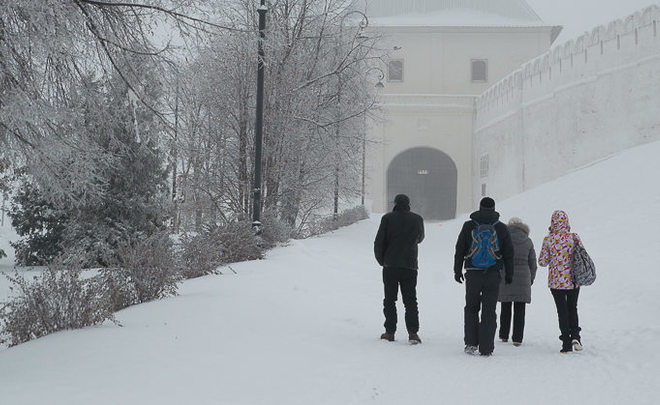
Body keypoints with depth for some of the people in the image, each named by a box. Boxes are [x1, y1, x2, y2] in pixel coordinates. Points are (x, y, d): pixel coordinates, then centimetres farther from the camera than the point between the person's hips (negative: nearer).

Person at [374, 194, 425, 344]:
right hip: (410, 266, 1)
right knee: (410, 300, 4)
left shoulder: (388, 218, -4)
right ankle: (413, 332, -6)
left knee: (390, 299, 8)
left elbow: (379, 242, -5)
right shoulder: (417, 219, 1)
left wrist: (381, 260, 9)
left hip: (390, 265, -1)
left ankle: (390, 332, 7)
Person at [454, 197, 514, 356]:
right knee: (489, 311, 3)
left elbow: (459, 250, 4)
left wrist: (457, 270, 12)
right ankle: (486, 348, 1)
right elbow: (509, 253, 7)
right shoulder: (501, 228, 3)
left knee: (471, 308, 13)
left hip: (472, 274, 0)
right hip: (493, 276, 0)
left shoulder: (468, 226, 2)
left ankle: (471, 343, 5)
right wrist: (509, 274, 15)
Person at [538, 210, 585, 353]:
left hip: (556, 281, -2)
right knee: (573, 308, 19)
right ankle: (575, 336, 3)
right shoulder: (575, 237, -6)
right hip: (574, 281, 2)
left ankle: (566, 343, 4)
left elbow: (542, 262, -6)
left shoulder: (548, 240, -10)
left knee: (562, 311, 7)